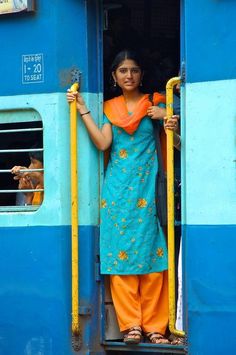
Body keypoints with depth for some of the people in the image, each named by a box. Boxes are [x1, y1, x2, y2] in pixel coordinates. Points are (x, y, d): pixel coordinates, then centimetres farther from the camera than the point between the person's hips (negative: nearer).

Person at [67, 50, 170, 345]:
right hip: (118, 188, 2)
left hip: (147, 186, -2)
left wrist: (166, 117, -12)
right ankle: (130, 324, -3)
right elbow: (102, 143, -2)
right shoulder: (109, 108, 13)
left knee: (150, 252, -5)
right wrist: (83, 110, -5)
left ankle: (154, 325, -3)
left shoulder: (155, 103, 8)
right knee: (120, 253, -5)